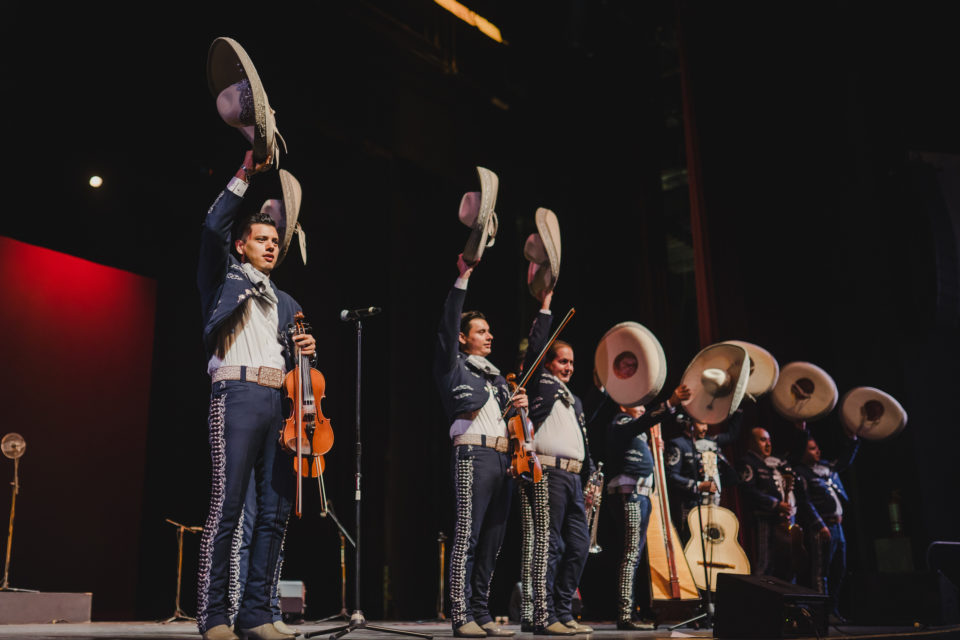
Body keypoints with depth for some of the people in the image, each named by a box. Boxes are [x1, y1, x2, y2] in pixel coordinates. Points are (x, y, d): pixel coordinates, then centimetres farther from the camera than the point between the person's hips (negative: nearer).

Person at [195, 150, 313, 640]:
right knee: (226, 508, -11)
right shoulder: (224, 278, 14)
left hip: (280, 402, 6)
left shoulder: (285, 302, 28)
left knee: (276, 511, 1)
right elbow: (213, 228, -3)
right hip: (238, 393, -6)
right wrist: (244, 177, -4)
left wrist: (306, 351, 6)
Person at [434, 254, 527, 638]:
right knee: (467, 536, -11)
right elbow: (448, 324, -7)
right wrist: (462, 281, -11)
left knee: (492, 540, 6)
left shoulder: (496, 377, 26)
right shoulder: (454, 367, 6)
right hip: (474, 452, -7)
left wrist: (515, 406, 9)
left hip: (504, 457, 7)